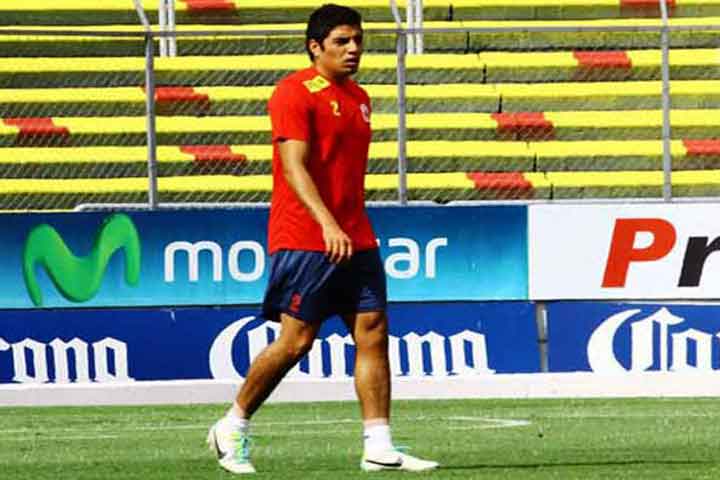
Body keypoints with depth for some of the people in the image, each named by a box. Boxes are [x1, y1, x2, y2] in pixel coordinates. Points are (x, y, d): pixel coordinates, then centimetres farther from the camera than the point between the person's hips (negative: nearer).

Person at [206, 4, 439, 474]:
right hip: (303, 239, -8)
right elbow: (294, 168, -20)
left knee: (373, 332, -1)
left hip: (355, 240, 8)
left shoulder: (359, 98, 16)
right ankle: (233, 428, 10)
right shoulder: (295, 92, -10)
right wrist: (328, 225, -31)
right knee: (296, 340, -6)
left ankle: (379, 447, -3)